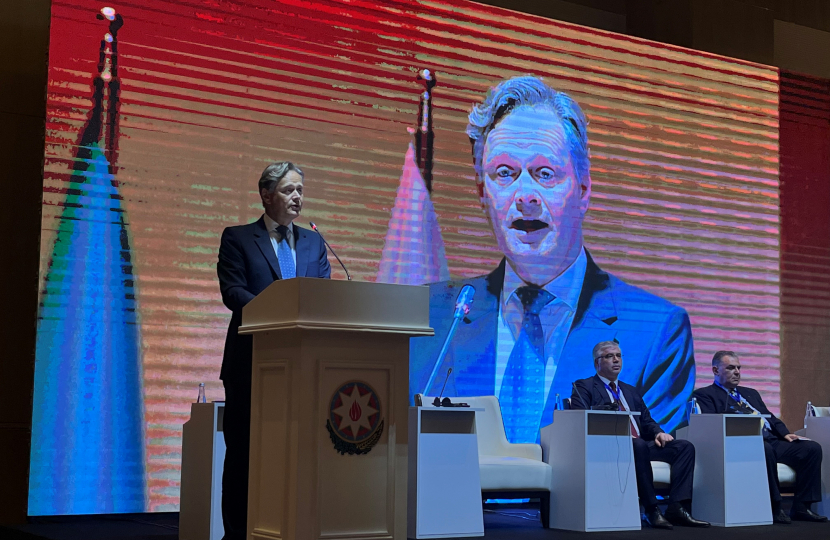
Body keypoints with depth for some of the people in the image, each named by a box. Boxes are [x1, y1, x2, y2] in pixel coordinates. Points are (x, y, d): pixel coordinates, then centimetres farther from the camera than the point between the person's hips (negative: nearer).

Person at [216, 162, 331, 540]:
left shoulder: (313, 242, 16)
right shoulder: (237, 238, 3)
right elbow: (232, 291, -9)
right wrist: (274, 311, -24)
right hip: (252, 360, -3)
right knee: (244, 449, 2)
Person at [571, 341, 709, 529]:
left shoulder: (632, 392, 28)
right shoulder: (584, 387, 7)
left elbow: (647, 422, 22)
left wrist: (659, 433, -3)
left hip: (640, 445, 7)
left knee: (685, 447, -14)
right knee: (639, 445, -38)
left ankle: (677, 508, -23)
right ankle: (652, 510, -33)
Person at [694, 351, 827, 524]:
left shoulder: (750, 393, 32)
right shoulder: (705, 394, 8)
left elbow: (770, 417, 27)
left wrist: (785, 433, 7)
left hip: (773, 441, 7)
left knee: (812, 448, -12)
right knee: (764, 449, -39)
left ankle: (801, 507, -11)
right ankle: (774, 509, -28)